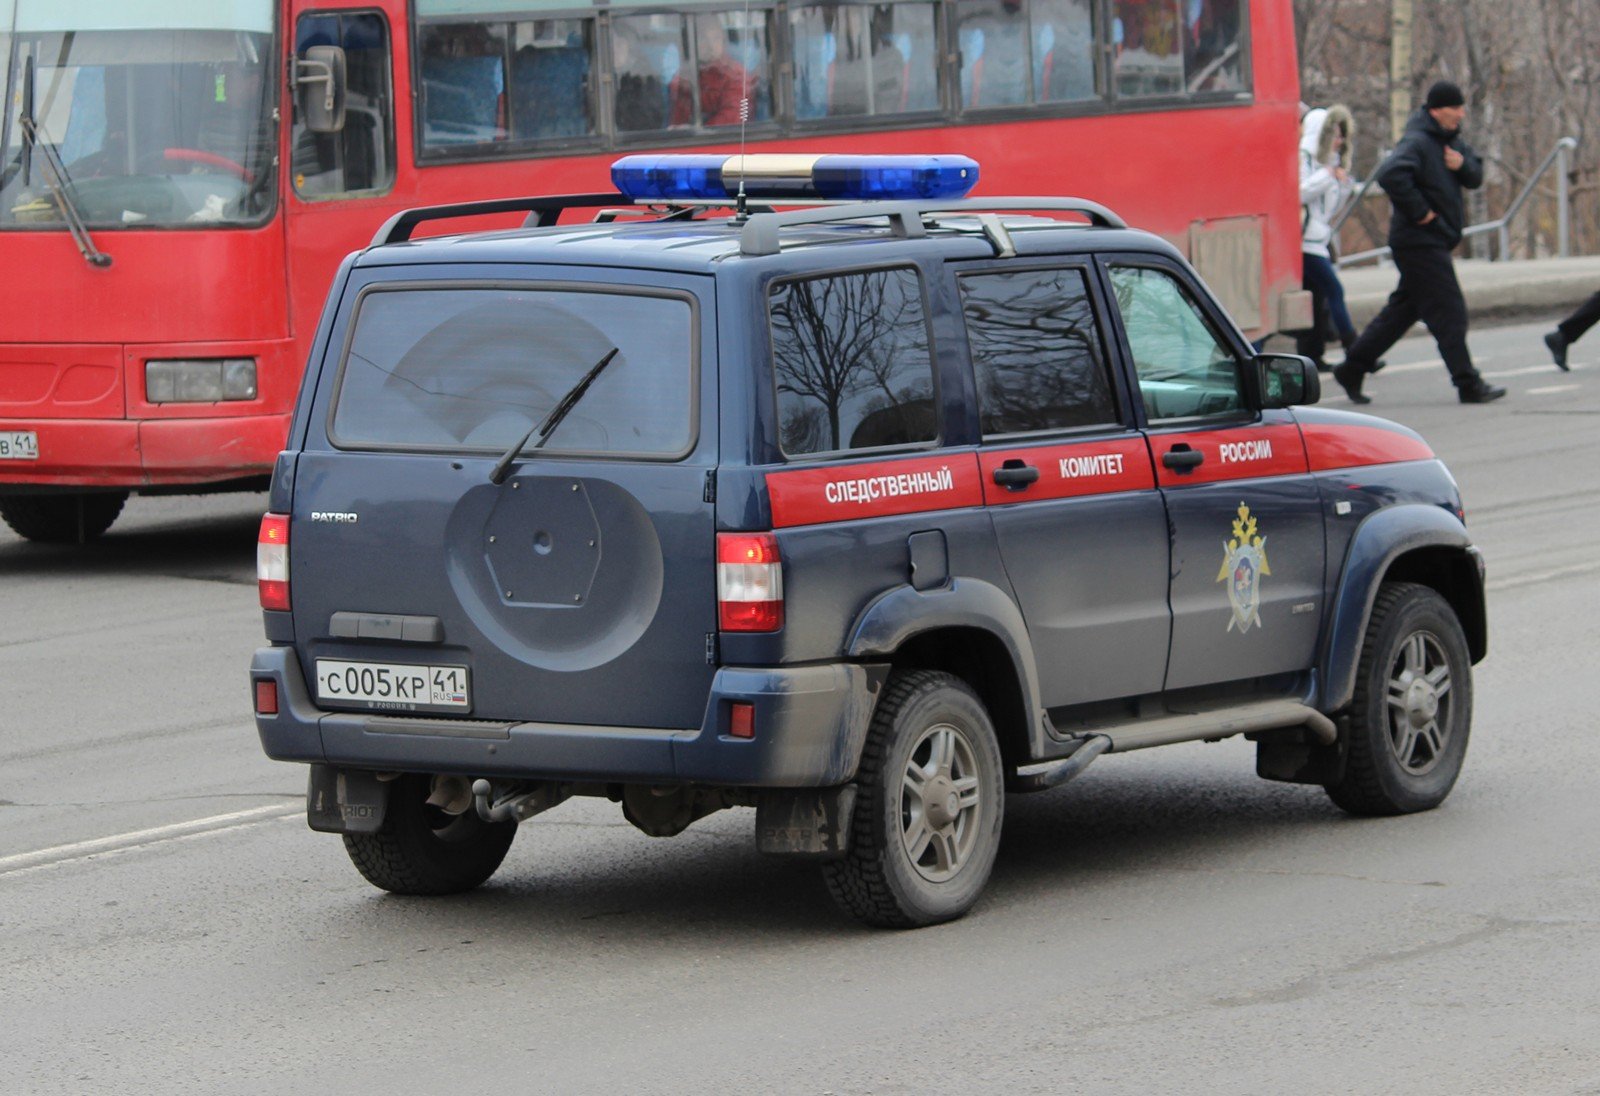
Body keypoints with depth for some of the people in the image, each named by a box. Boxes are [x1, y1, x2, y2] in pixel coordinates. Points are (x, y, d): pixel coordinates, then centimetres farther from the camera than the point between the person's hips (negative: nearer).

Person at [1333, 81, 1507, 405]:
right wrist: (1419, 212, -24)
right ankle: (1468, 384, -6)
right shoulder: (1418, 143, -16)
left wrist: (1463, 165, -9)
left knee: (1403, 308, 15)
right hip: (1420, 241, -10)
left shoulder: (1451, 141, 14)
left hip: (1434, 241, 10)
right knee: (1448, 311, -8)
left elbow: (1475, 178, 14)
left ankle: (1352, 369, 21)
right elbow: (1391, 174, -32)